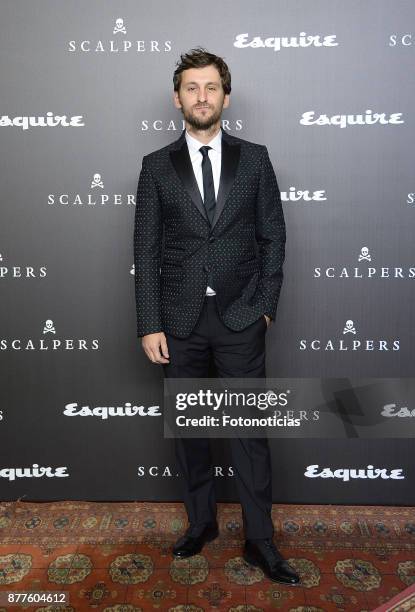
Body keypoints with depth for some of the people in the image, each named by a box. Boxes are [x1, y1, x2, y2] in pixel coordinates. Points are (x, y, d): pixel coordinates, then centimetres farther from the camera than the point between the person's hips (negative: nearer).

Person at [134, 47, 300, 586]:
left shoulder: (254, 159, 5)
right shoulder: (157, 166, 5)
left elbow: (273, 236, 5)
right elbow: (146, 251, 1)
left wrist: (266, 305, -2)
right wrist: (150, 325, -4)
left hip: (241, 318, -1)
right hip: (180, 319, 1)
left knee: (250, 429, 4)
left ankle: (260, 540, 20)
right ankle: (201, 523, 31)